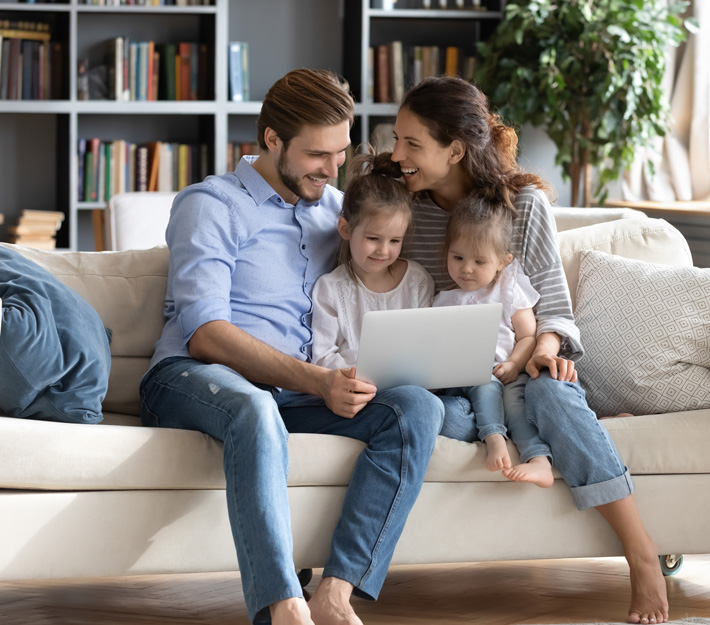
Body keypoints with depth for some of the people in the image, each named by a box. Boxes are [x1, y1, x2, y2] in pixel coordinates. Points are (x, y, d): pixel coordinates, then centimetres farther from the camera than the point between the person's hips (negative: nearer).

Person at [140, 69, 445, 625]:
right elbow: (205, 334, -12)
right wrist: (315, 381, -24)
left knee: (420, 409, -22)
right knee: (255, 410, -42)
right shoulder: (211, 205, 1)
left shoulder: (337, 209, 21)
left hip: (302, 393, 6)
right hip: (192, 378, -6)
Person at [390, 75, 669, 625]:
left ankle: (644, 559, -37)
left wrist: (546, 347, -21)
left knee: (552, 393, -37)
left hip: (516, 365, -1)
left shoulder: (524, 202, 1)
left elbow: (553, 305, 1)